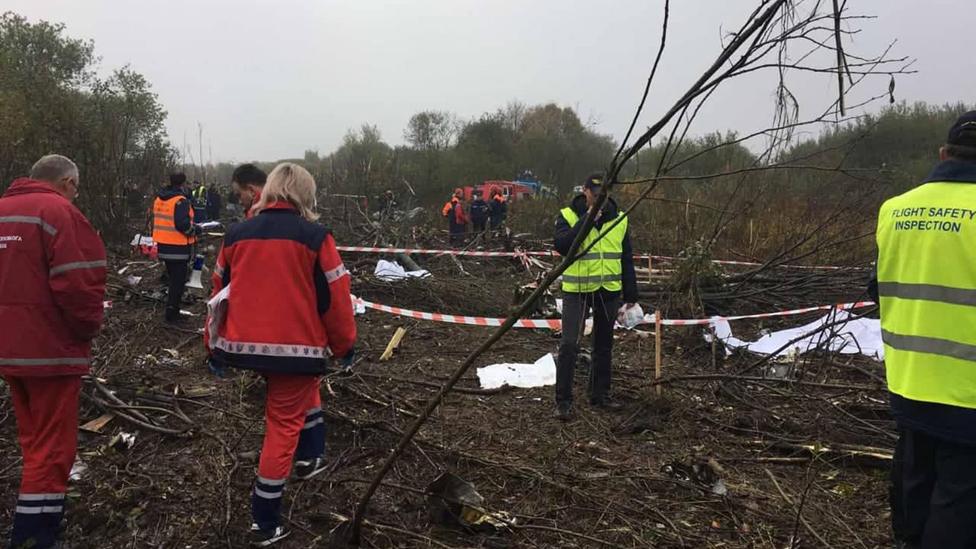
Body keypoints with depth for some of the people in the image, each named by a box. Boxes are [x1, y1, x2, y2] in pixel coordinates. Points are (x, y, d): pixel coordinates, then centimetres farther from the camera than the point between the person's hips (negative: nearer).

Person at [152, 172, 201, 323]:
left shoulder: (158, 199, 9)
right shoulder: (180, 201, -18)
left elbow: (159, 220, 16)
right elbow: (182, 224, -26)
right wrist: (194, 230, -8)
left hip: (163, 246, 8)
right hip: (178, 248, -8)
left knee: (173, 278, 21)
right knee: (178, 281, 1)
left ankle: (172, 308, 30)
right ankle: (172, 314, 3)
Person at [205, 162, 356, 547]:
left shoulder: (236, 235, 5)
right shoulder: (315, 236, -10)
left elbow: (219, 291, 11)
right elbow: (335, 298, -8)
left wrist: (215, 346, 20)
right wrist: (344, 345, 5)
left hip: (244, 345, 5)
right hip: (295, 346, -5)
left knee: (303, 388, 32)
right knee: (282, 427, 6)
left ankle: (309, 457, 35)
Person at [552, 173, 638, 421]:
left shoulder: (619, 219, 6)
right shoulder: (568, 215, -3)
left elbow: (626, 260, 11)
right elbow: (562, 246, -20)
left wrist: (631, 295, 8)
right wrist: (586, 221, -23)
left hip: (609, 291, 4)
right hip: (576, 290, -4)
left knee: (603, 345, 13)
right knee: (569, 345, -10)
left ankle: (600, 395, 26)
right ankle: (563, 401, -2)